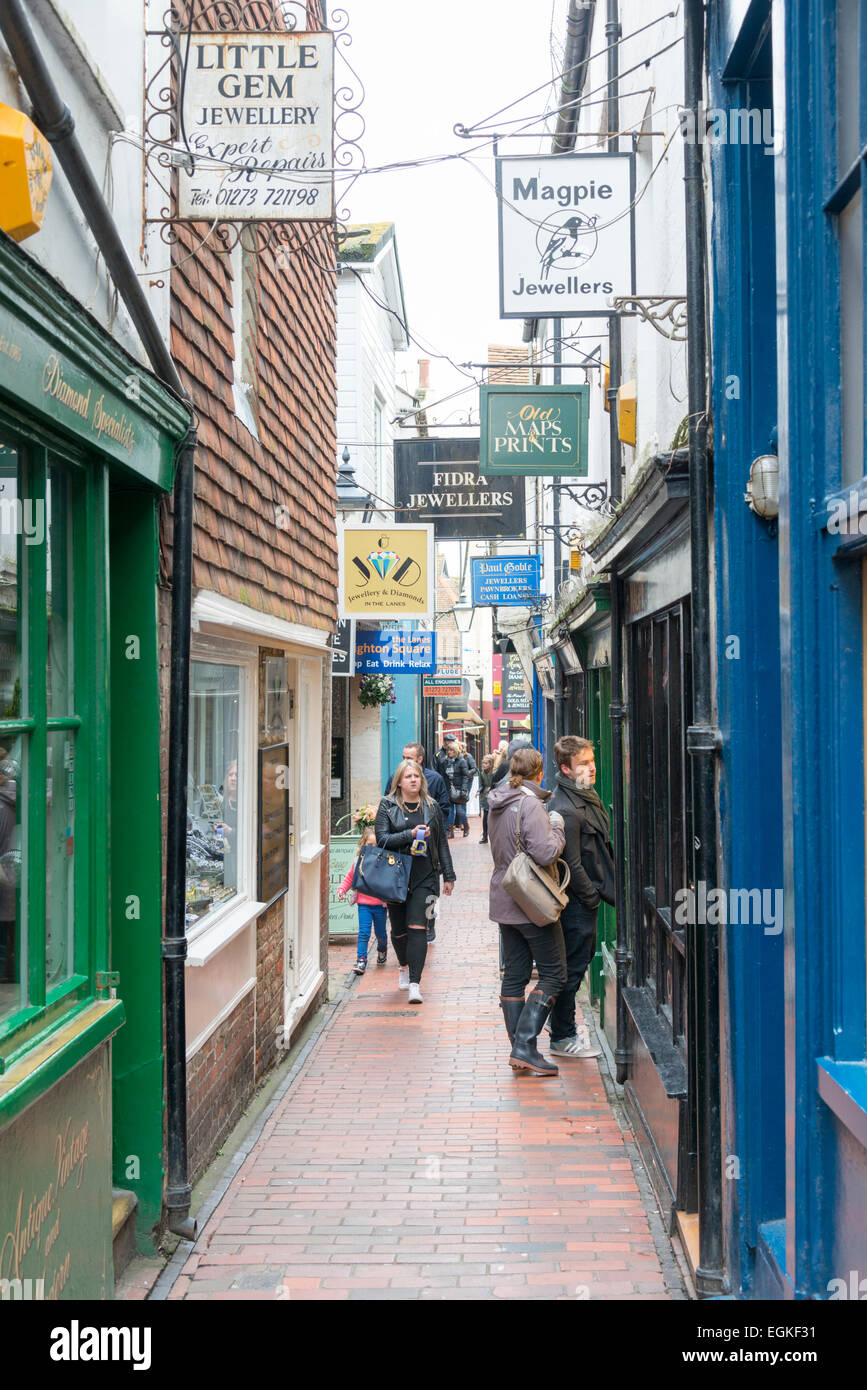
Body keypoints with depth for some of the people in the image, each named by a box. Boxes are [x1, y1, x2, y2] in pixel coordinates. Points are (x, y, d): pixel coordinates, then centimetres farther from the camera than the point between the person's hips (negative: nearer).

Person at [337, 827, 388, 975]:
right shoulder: (358, 861, 2)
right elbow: (350, 878, 14)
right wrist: (342, 889, 2)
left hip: (380, 904, -1)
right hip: (363, 903, 1)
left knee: (380, 933, 13)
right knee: (364, 932, -7)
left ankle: (382, 950, 41)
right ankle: (361, 959, -2)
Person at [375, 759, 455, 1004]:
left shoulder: (431, 807, 9)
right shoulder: (387, 806, 3)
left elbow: (442, 843, 13)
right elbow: (382, 839, -7)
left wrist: (449, 875, 11)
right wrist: (410, 834, -19)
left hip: (424, 875, 0)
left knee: (417, 926, -12)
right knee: (398, 928, 10)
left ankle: (415, 983, -13)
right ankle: (404, 967, 40)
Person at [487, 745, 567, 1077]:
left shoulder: (497, 804, 10)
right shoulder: (529, 804, -17)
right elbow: (545, 852, -24)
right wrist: (557, 828, -5)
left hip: (504, 900, 8)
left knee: (514, 975, 11)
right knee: (553, 974, -1)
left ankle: (520, 1050, 14)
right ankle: (525, 1047, -9)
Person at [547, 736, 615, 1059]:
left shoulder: (587, 797, 11)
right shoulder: (566, 810, -22)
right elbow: (572, 865, -22)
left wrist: (603, 891, 14)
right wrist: (592, 898, -14)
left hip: (587, 897, 10)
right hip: (576, 901, -10)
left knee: (582, 957, 19)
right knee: (572, 967, -2)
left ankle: (564, 1026, 33)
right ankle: (562, 1038, 7)